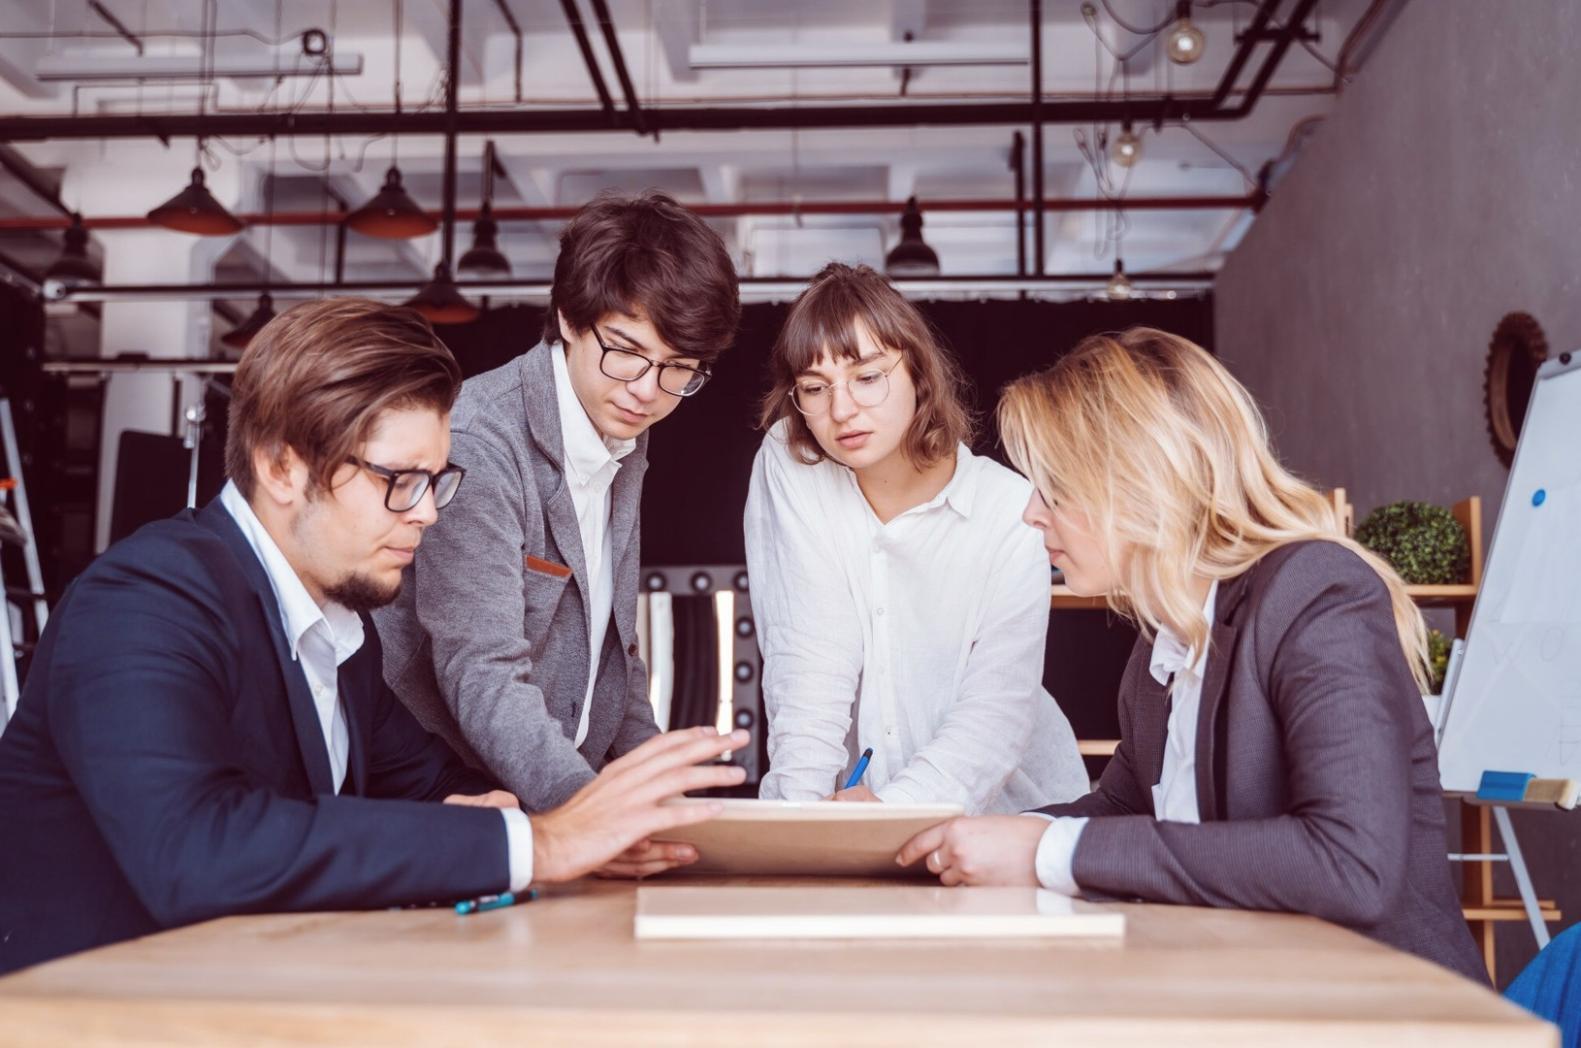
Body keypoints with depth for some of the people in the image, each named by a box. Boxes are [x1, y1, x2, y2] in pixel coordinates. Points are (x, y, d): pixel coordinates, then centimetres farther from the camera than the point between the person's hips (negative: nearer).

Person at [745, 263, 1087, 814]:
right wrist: (800, 803, -23)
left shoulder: (1012, 511, -10)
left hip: (1010, 805, 0)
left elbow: (998, 708, -15)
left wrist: (895, 803, -30)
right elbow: (809, 660, -11)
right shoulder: (788, 464, -7)